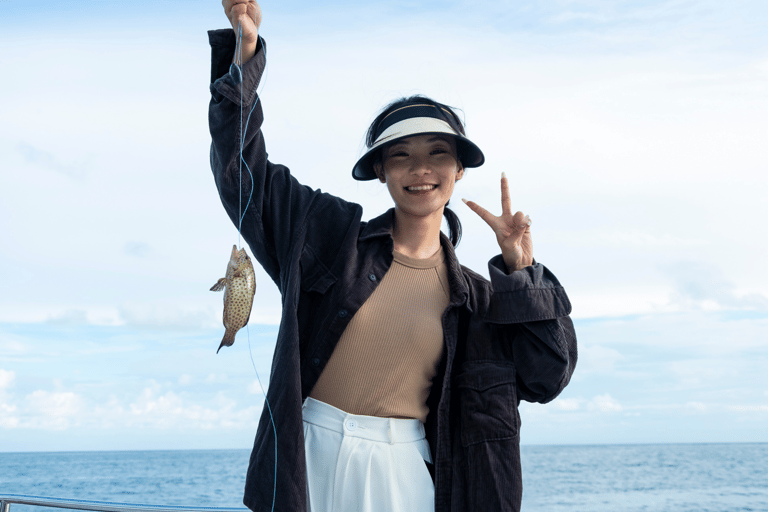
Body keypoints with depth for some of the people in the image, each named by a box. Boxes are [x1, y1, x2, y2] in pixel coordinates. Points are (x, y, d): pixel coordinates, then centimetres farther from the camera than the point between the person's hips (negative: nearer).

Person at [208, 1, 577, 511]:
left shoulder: (472, 298, 5)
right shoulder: (334, 232, 2)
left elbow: (548, 375, 4)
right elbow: (243, 167, 3)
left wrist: (522, 273, -1)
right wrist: (246, 48, -4)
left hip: (405, 469, 1)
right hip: (311, 460, 0)